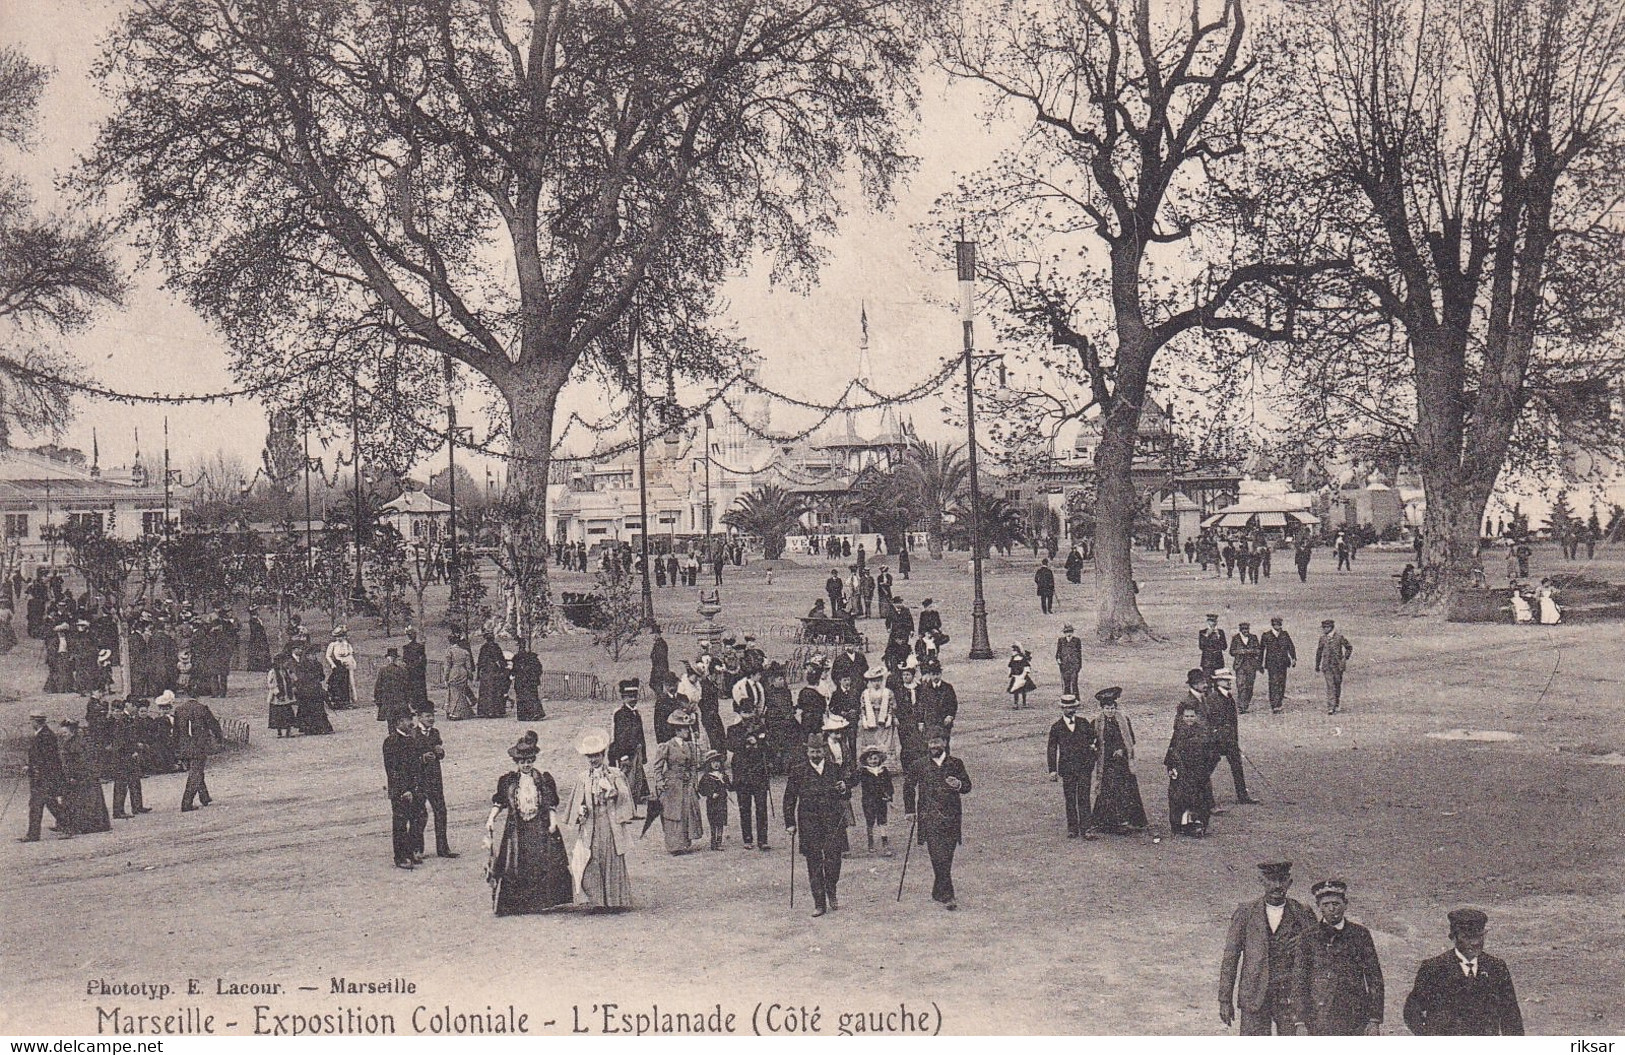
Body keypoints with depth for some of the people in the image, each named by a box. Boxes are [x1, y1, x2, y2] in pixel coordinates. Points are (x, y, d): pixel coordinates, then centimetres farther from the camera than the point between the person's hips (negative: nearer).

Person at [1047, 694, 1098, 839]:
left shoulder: (1084, 723, 9)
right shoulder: (1056, 727, 4)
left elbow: (1094, 738, 20)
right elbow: (1052, 749, 4)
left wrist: (1093, 744, -2)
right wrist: (1052, 770, -1)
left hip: (1084, 767, 1)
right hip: (1066, 768, 0)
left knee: (1084, 799, -4)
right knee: (1070, 800, 4)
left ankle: (1085, 829, -3)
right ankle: (1072, 829, 11)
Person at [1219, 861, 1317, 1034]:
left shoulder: (1302, 914, 5)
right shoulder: (1245, 912, 5)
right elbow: (1230, 957, 5)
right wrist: (1225, 1000, 2)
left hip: (1290, 996, 0)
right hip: (1253, 998, 0)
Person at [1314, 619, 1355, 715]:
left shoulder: (1339, 637, -2)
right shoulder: (1323, 638, 7)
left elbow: (1349, 648, 6)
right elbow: (1319, 652, 17)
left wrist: (1345, 659, -4)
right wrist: (1317, 666, 18)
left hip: (1338, 665, -1)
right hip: (1327, 666, 1)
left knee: (1338, 685, 9)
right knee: (1330, 686, -9)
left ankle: (1336, 705, 25)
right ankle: (1330, 708, -14)